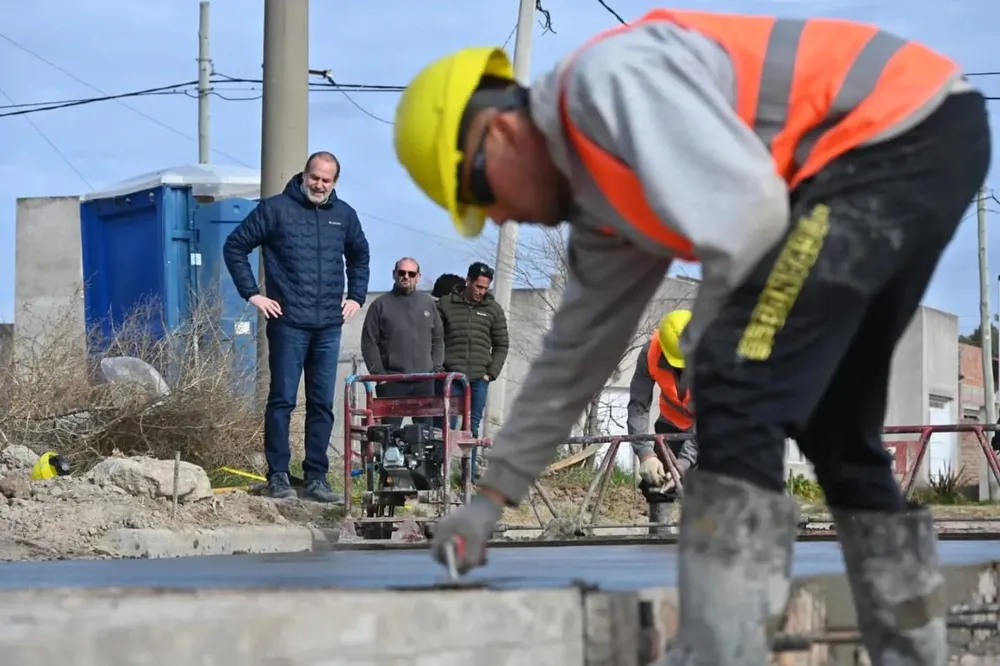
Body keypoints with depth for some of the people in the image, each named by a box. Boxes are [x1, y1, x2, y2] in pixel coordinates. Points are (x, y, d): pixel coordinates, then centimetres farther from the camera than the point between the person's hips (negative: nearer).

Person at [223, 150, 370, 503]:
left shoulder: (344, 215, 12)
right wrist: (252, 293, -4)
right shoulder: (276, 209, -2)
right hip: (288, 323, -4)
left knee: (323, 404, 6)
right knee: (282, 400, -3)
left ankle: (316, 477, 11)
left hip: (329, 326, 4)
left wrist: (356, 296, 19)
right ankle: (278, 475, 2)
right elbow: (235, 246, 1)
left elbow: (359, 256, 30)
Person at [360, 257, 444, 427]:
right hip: (391, 382, -3)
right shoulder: (380, 305, 3)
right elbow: (369, 343, 0)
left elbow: (438, 339, 16)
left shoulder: (428, 303, 13)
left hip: (424, 382, 3)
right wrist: (379, 374, -8)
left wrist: (436, 369, 5)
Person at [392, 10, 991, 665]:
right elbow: (577, 348, 27)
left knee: (739, 390, -14)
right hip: (919, 147, 10)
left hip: (908, 136, -10)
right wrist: (492, 496, 31)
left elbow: (749, 213, -18)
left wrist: (708, 349, -3)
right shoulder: (604, 188, 19)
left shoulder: (604, 80, -10)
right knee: (835, 426, 17)